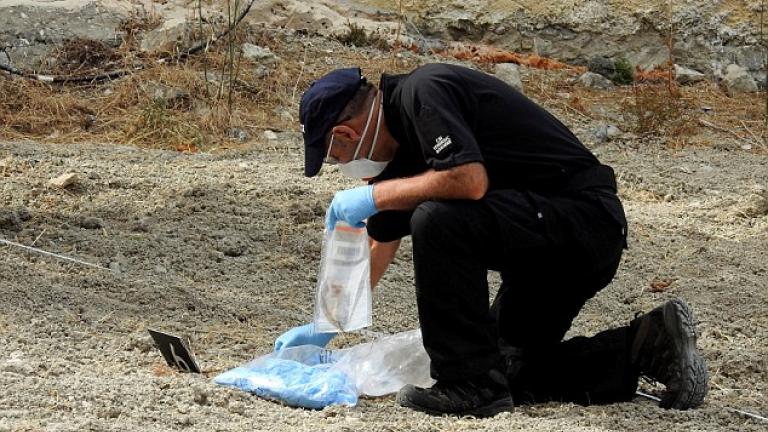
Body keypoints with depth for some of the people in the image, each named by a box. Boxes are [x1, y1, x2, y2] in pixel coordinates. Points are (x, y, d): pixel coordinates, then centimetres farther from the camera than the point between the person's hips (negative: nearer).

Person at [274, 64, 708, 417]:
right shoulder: (399, 141, 13)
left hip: (585, 219, -11)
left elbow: (471, 180, -31)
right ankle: (649, 345, 12)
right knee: (512, 368, 16)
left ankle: (471, 385, -16)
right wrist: (324, 328, 28)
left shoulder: (421, 94, -16)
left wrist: (374, 195, -17)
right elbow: (379, 247, 24)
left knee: (438, 220, -27)